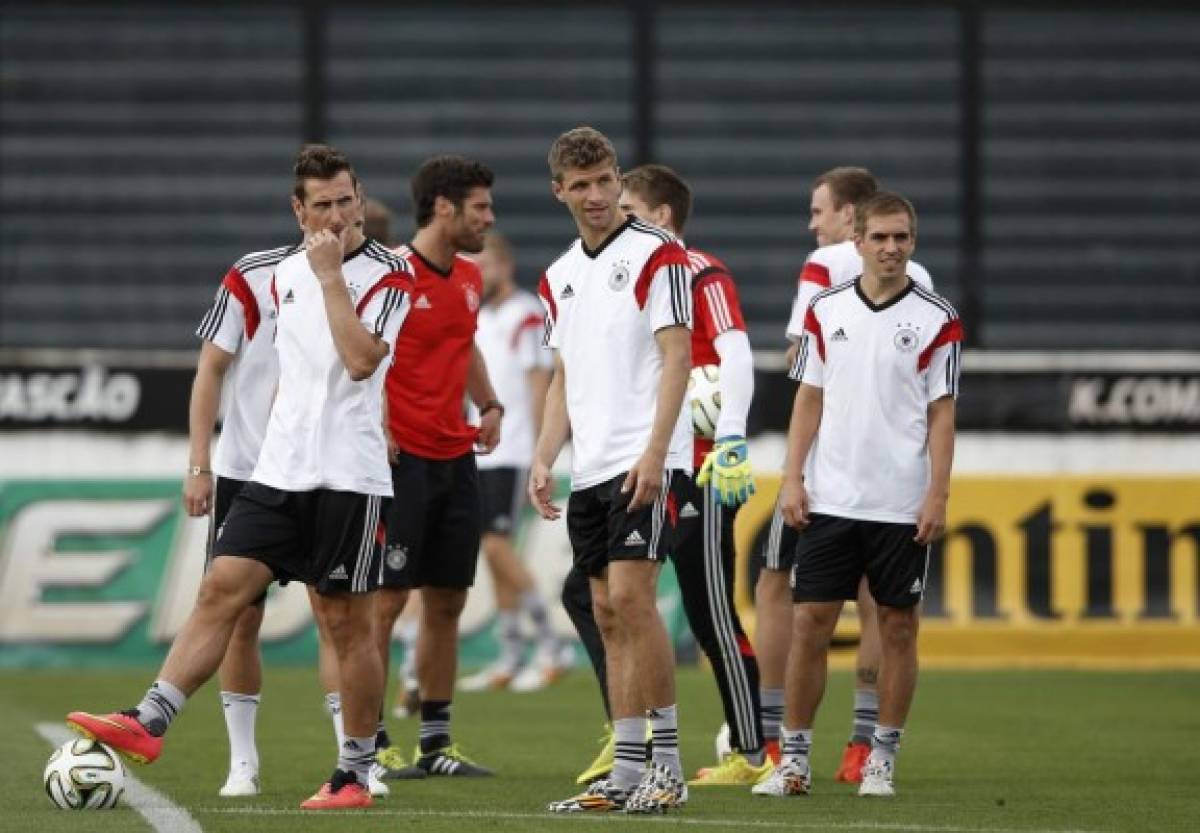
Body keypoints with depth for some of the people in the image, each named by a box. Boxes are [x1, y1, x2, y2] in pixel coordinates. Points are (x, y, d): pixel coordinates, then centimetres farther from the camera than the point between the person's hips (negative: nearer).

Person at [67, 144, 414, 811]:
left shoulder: (389, 276, -6)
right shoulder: (287, 273, 13)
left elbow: (360, 358, -22)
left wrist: (331, 276, -17)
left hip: (349, 477, -5)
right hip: (279, 473, 5)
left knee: (347, 625, 0)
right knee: (221, 591, -6)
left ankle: (356, 774, 10)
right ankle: (148, 722, -12)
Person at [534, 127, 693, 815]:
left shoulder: (657, 254, -5)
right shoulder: (559, 278, 16)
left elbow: (677, 357, -11)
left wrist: (654, 453, -19)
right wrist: (544, 460, 8)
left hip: (646, 465, -7)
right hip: (590, 470, 7)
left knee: (631, 597, -15)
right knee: (609, 616, 6)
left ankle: (667, 765, -9)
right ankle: (627, 775, 8)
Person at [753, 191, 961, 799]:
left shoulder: (937, 320, 0)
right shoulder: (826, 311, 7)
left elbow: (941, 413, -1)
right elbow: (810, 398, 9)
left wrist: (937, 495, -8)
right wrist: (792, 479, 1)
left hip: (902, 507, -2)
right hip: (829, 498, 2)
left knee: (897, 626, 3)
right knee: (810, 622, -1)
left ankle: (882, 759, 11)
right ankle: (793, 757, 5)